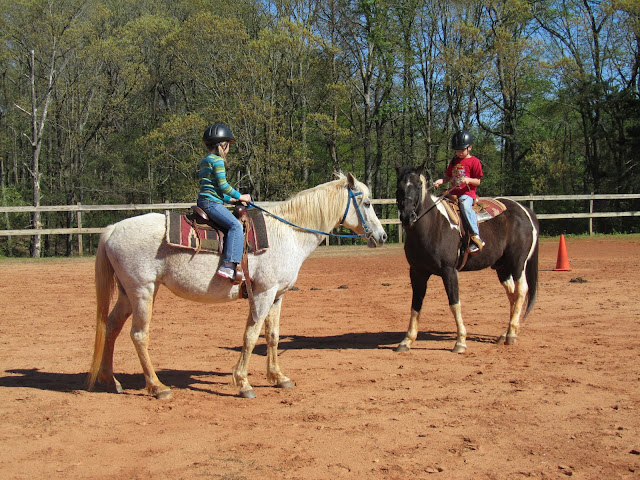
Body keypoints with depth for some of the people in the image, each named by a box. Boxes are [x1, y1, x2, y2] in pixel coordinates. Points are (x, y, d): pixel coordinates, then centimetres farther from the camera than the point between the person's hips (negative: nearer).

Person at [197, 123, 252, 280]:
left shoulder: (205, 161, 23)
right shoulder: (218, 160, -8)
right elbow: (223, 185, -13)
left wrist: (231, 199, 23)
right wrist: (240, 196, 0)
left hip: (203, 201, 11)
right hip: (211, 203, -11)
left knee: (234, 225, 19)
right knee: (235, 225, -23)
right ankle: (228, 265, -35)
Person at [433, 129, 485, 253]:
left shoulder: (474, 161, -2)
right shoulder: (454, 161, 18)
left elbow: (478, 181, -5)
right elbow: (448, 177, 20)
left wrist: (469, 180, -25)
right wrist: (441, 181, 0)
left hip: (467, 193, -8)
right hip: (453, 192, 8)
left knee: (465, 205, -37)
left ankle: (476, 237, -40)